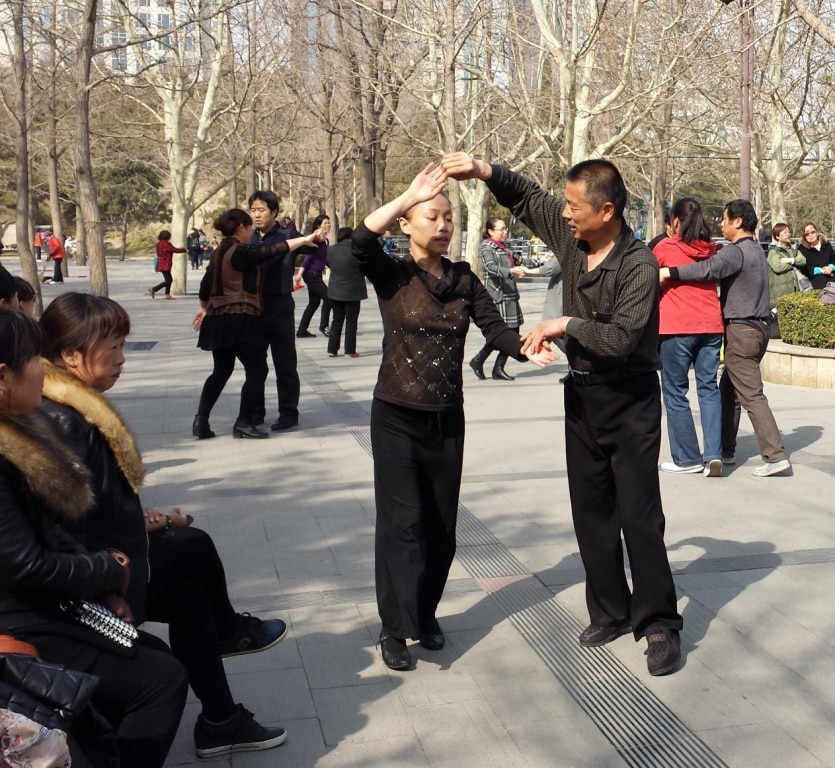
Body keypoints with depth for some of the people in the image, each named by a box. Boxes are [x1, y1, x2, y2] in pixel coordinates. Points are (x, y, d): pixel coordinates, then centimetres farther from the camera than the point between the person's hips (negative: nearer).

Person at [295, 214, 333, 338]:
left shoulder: (326, 240, 12)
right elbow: (308, 256, -20)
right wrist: (300, 273, -25)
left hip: (316, 275, 9)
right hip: (311, 274, -9)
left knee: (314, 302, 11)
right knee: (328, 297, -7)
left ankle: (302, 331, 15)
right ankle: (323, 326, 8)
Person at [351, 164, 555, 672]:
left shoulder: (464, 279, 5)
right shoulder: (392, 274, -6)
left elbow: (494, 327, -7)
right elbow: (362, 242, -26)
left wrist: (528, 349, -26)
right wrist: (409, 196, -27)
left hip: (447, 419, 4)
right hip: (397, 418, -4)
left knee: (442, 524, 10)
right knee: (403, 521, -7)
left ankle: (426, 614, 29)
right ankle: (395, 628, 4)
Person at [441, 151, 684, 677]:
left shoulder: (639, 265, -21)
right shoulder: (571, 234, -1)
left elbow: (622, 339, -30)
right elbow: (526, 197, 13)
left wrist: (567, 324, -21)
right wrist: (485, 171, -2)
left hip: (630, 400, -7)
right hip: (582, 392, 7)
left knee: (639, 514, -5)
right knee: (591, 510, 12)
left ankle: (659, 624, 7)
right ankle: (611, 612, 25)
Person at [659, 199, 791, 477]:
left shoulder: (736, 251, -15)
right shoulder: (755, 250, 17)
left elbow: (709, 268, -32)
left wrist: (668, 272, -35)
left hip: (741, 330, -10)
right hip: (758, 327, 10)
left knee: (751, 394, -9)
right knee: (728, 390, 16)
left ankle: (775, 456, -11)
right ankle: (725, 449, 22)